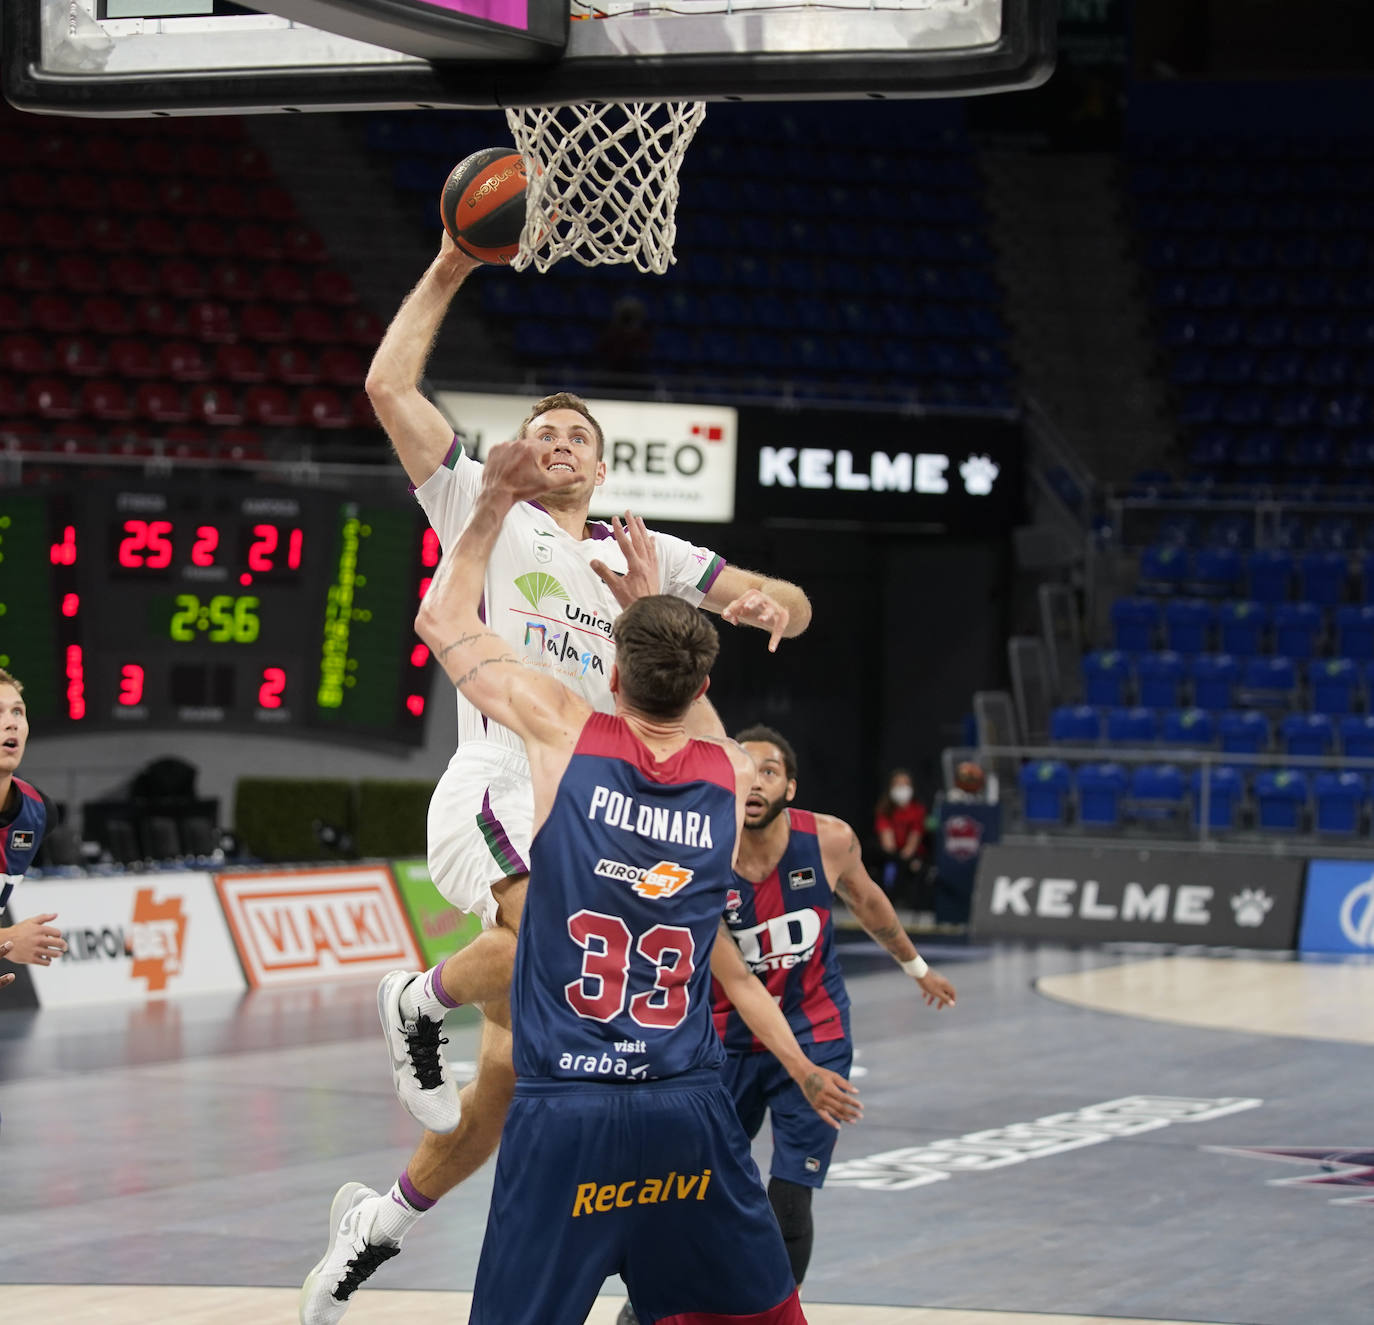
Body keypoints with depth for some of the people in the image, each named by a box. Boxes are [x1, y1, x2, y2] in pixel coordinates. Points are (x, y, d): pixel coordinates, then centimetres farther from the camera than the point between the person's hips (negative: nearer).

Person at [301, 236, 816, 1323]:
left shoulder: (643, 552, 24)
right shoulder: (486, 511, 12)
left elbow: (792, 602, 25)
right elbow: (389, 386, 4)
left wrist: (768, 603, 1)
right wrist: (449, 271, 5)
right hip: (500, 786, -5)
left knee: (522, 1054, 4)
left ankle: (383, 1221, 22)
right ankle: (423, 998, -8)